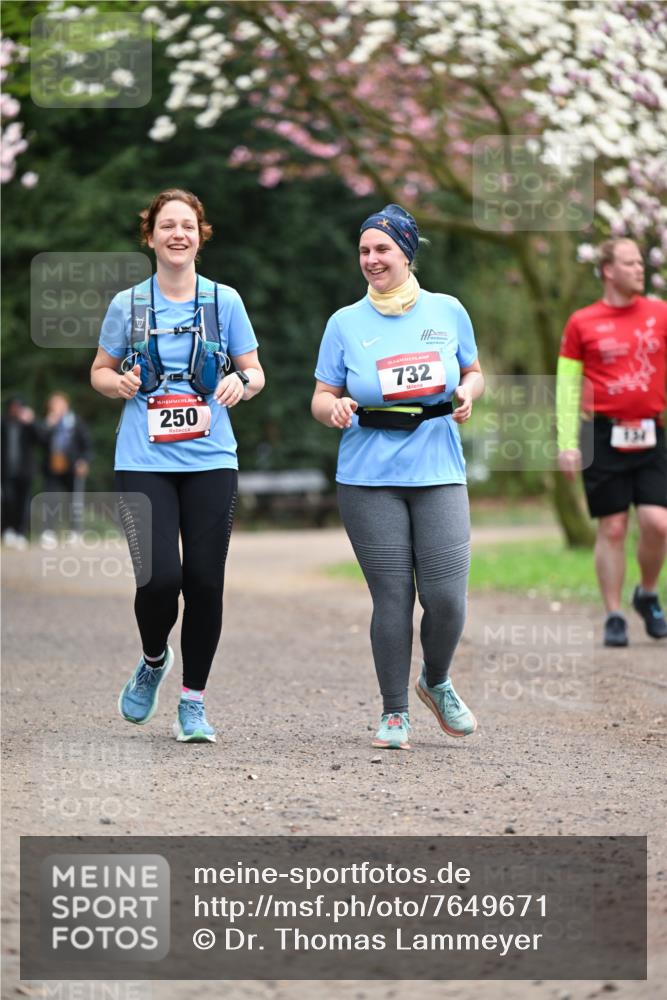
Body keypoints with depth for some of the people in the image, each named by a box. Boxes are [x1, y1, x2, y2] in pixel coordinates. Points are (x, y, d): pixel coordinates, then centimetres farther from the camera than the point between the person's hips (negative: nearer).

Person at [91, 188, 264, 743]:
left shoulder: (223, 300, 5)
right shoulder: (128, 304, 5)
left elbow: (255, 373, 10)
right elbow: (100, 371, 15)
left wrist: (242, 381, -13)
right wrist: (119, 383, -8)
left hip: (210, 461, 1)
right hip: (144, 462, -1)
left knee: (205, 581, -2)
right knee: (160, 578, -14)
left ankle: (193, 702, 15)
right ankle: (154, 661, 19)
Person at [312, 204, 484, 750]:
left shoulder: (447, 311, 7)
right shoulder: (345, 322, 5)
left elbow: (473, 373, 18)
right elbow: (321, 397, 7)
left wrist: (468, 392, -4)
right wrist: (334, 408, -16)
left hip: (438, 474, 1)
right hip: (370, 480, 0)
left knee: (446, 596, -8)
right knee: (392, 597, -3)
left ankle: (437, 682, 22)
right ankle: (395, 713, 11)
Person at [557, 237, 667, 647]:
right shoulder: (582, 323, 2)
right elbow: (567, 386, 4)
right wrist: (567, 442, -2)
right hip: (603, 436, -1)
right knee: (612, 529, -1)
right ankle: (614, 617, 9)